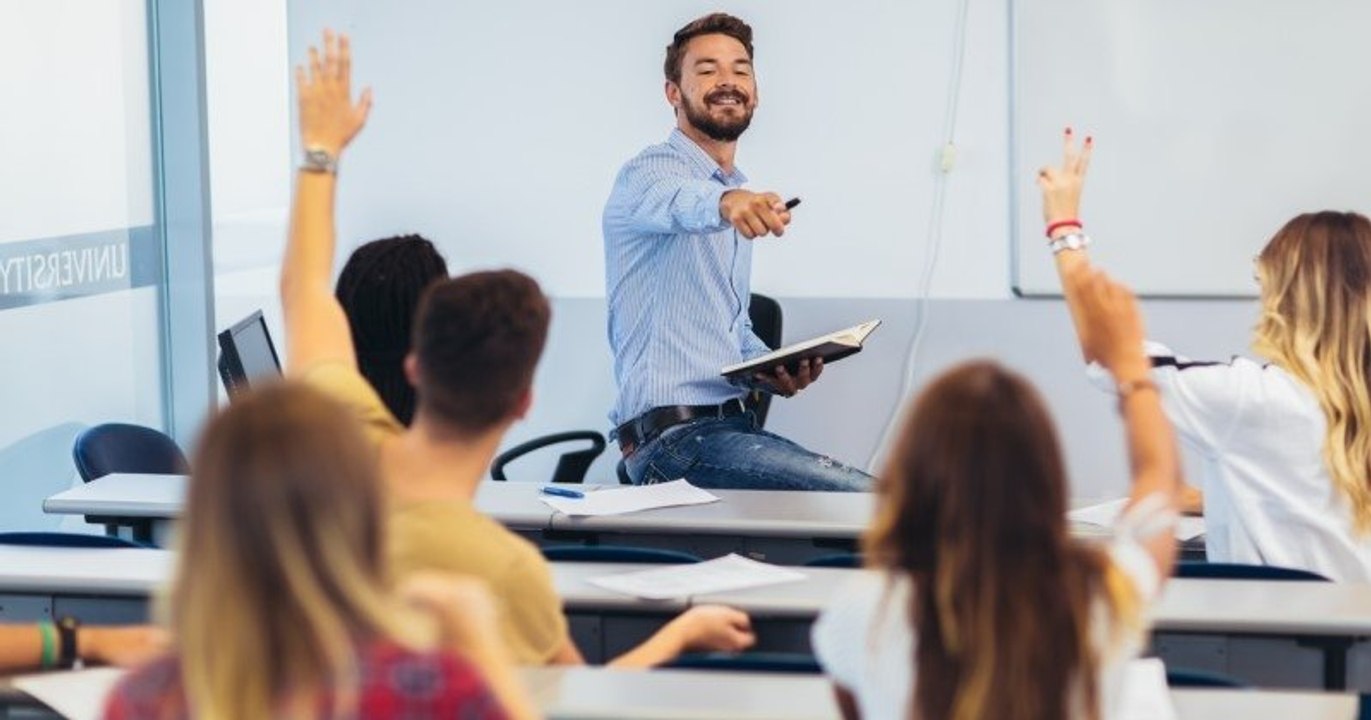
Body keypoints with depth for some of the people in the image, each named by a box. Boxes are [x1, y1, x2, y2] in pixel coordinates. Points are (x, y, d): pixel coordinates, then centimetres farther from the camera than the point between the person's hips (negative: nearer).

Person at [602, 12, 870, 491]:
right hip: (674, 435, -9)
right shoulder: (650, 171, -6)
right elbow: (678, 200, -31)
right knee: (867, 500, -22)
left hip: (729, 424, 9)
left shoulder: (738, 208, 22)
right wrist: (724, 202, -54)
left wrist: (770, 370, 9)